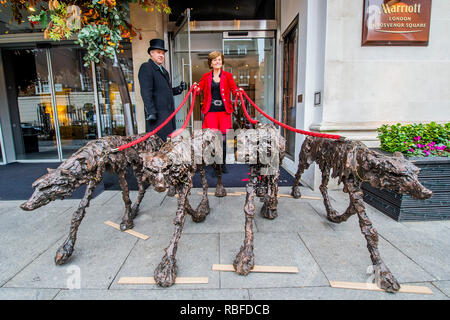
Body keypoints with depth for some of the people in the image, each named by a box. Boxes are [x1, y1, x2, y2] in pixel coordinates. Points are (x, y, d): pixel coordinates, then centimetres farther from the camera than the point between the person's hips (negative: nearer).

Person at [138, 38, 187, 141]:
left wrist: (179, 89, 11)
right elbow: (146, 92, -13)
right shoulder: (146, 67, -3)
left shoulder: (164, 70, 24)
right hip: (157, 114, -8)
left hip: (168, 113, 9)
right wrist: (150, 112, -21)